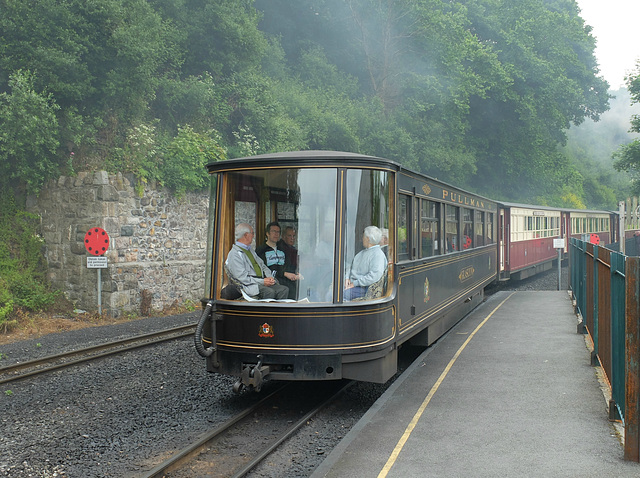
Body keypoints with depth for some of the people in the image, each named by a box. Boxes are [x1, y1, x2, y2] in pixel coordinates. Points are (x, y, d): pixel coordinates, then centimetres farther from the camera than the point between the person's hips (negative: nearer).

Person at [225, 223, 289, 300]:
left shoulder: (250, 250, 24)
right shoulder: (234, 254, -6)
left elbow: (263, 266, 25)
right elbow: (242, 277, -14)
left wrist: (269, 277, 3)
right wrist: (262, 282, -15)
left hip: (261, 281, 8)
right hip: (250, 286, -8)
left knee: (284, 289, -17)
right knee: (270, 292, -35)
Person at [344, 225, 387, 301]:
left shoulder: (378, 255, -11)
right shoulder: (363, 252, 20)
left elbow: (374, 276, -23)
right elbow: (352, 266, 22)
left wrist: (354, 284, -21)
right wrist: (347, 277, 0)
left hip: (363, 288, -9)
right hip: (351, 282, 9)